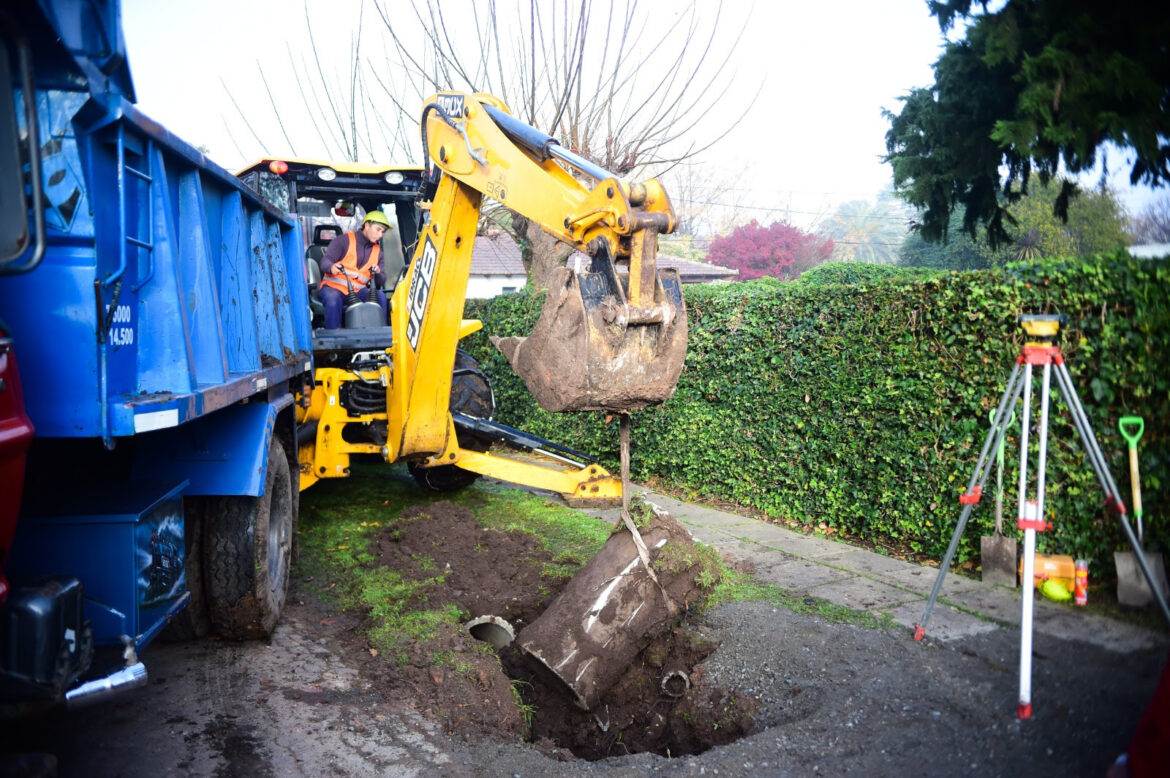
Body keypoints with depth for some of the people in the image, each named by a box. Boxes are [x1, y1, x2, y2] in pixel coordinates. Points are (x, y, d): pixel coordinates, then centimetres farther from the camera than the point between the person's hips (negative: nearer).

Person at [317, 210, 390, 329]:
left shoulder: (377, 250, 17)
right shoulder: (344, 240, 2)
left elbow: (381, 282, 11)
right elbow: (325, 261, -7)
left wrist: (378, 273, -13)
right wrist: (331, 267, -31)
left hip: (357, 291, 4)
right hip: (333, 288, -4)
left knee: (380, 296, -23)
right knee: (333, 301, -36)